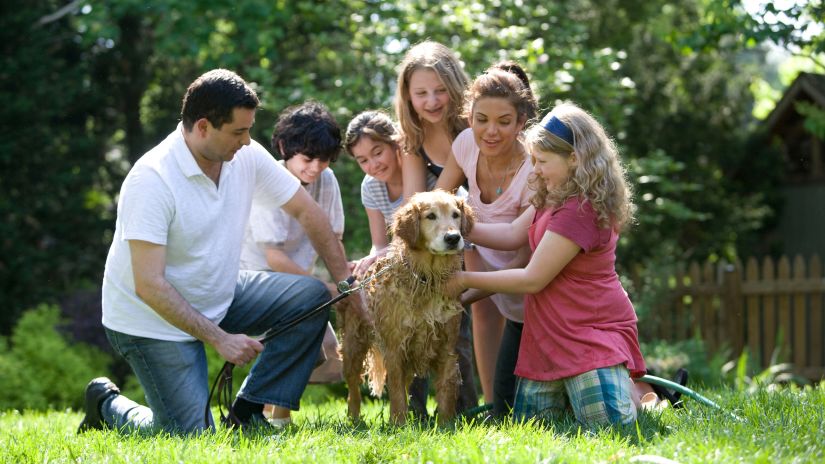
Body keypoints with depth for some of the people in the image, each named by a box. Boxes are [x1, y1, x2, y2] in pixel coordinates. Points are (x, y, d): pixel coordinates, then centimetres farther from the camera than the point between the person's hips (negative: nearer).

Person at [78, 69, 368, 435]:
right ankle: (108, 405, 15)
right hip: (153, 319, -7)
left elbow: (305, 211, 3)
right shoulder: (152, 179, -28)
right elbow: (149, 286, -29)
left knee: (311, 296, -10)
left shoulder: (246, 157, -8)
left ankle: (248, 411, -4)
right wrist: (220, 339, -29)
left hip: (218, 299, 7)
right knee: (191, 435, -15)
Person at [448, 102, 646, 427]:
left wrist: (465, 280, -12)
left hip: (592, 332, -9)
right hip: (551, 335, 9)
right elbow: (513, 235, 8)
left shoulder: (578, 211, -24)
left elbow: (532, 280, -21)